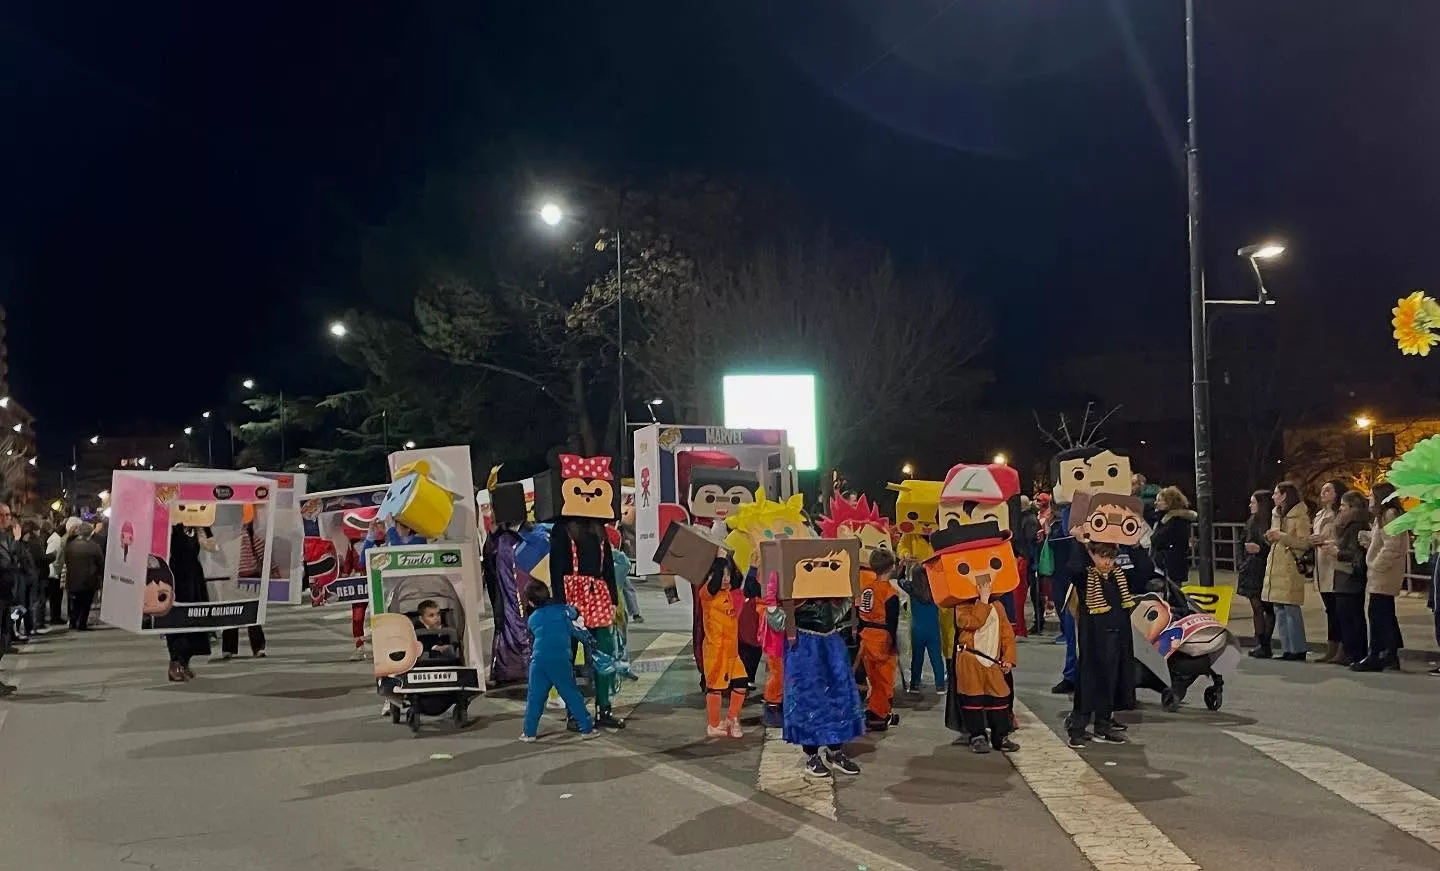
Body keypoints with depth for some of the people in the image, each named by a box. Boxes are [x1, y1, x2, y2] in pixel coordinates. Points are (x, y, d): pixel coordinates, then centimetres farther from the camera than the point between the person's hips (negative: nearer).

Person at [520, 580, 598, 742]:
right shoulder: (562, 609, 9)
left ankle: (529, 732, 14)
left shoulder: (531, 619, 18)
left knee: (534, 697, 11)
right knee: (571, 695, 6)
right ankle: (587, 728, 9)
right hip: (560, 659, -2)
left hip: (538, 660, 2)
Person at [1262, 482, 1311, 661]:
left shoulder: (1300, 516, -7)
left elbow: (1305, 543, -14)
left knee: (1291, 609, -9)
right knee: (1279, 610, 7)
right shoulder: (1276, 514, 18)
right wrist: (1270, 537, 7)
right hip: (1275, 567, 8)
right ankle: (1286, 649, 12)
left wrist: (1282, 536, -21)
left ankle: (1298, 650, -3)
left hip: (1290, 568, -8)